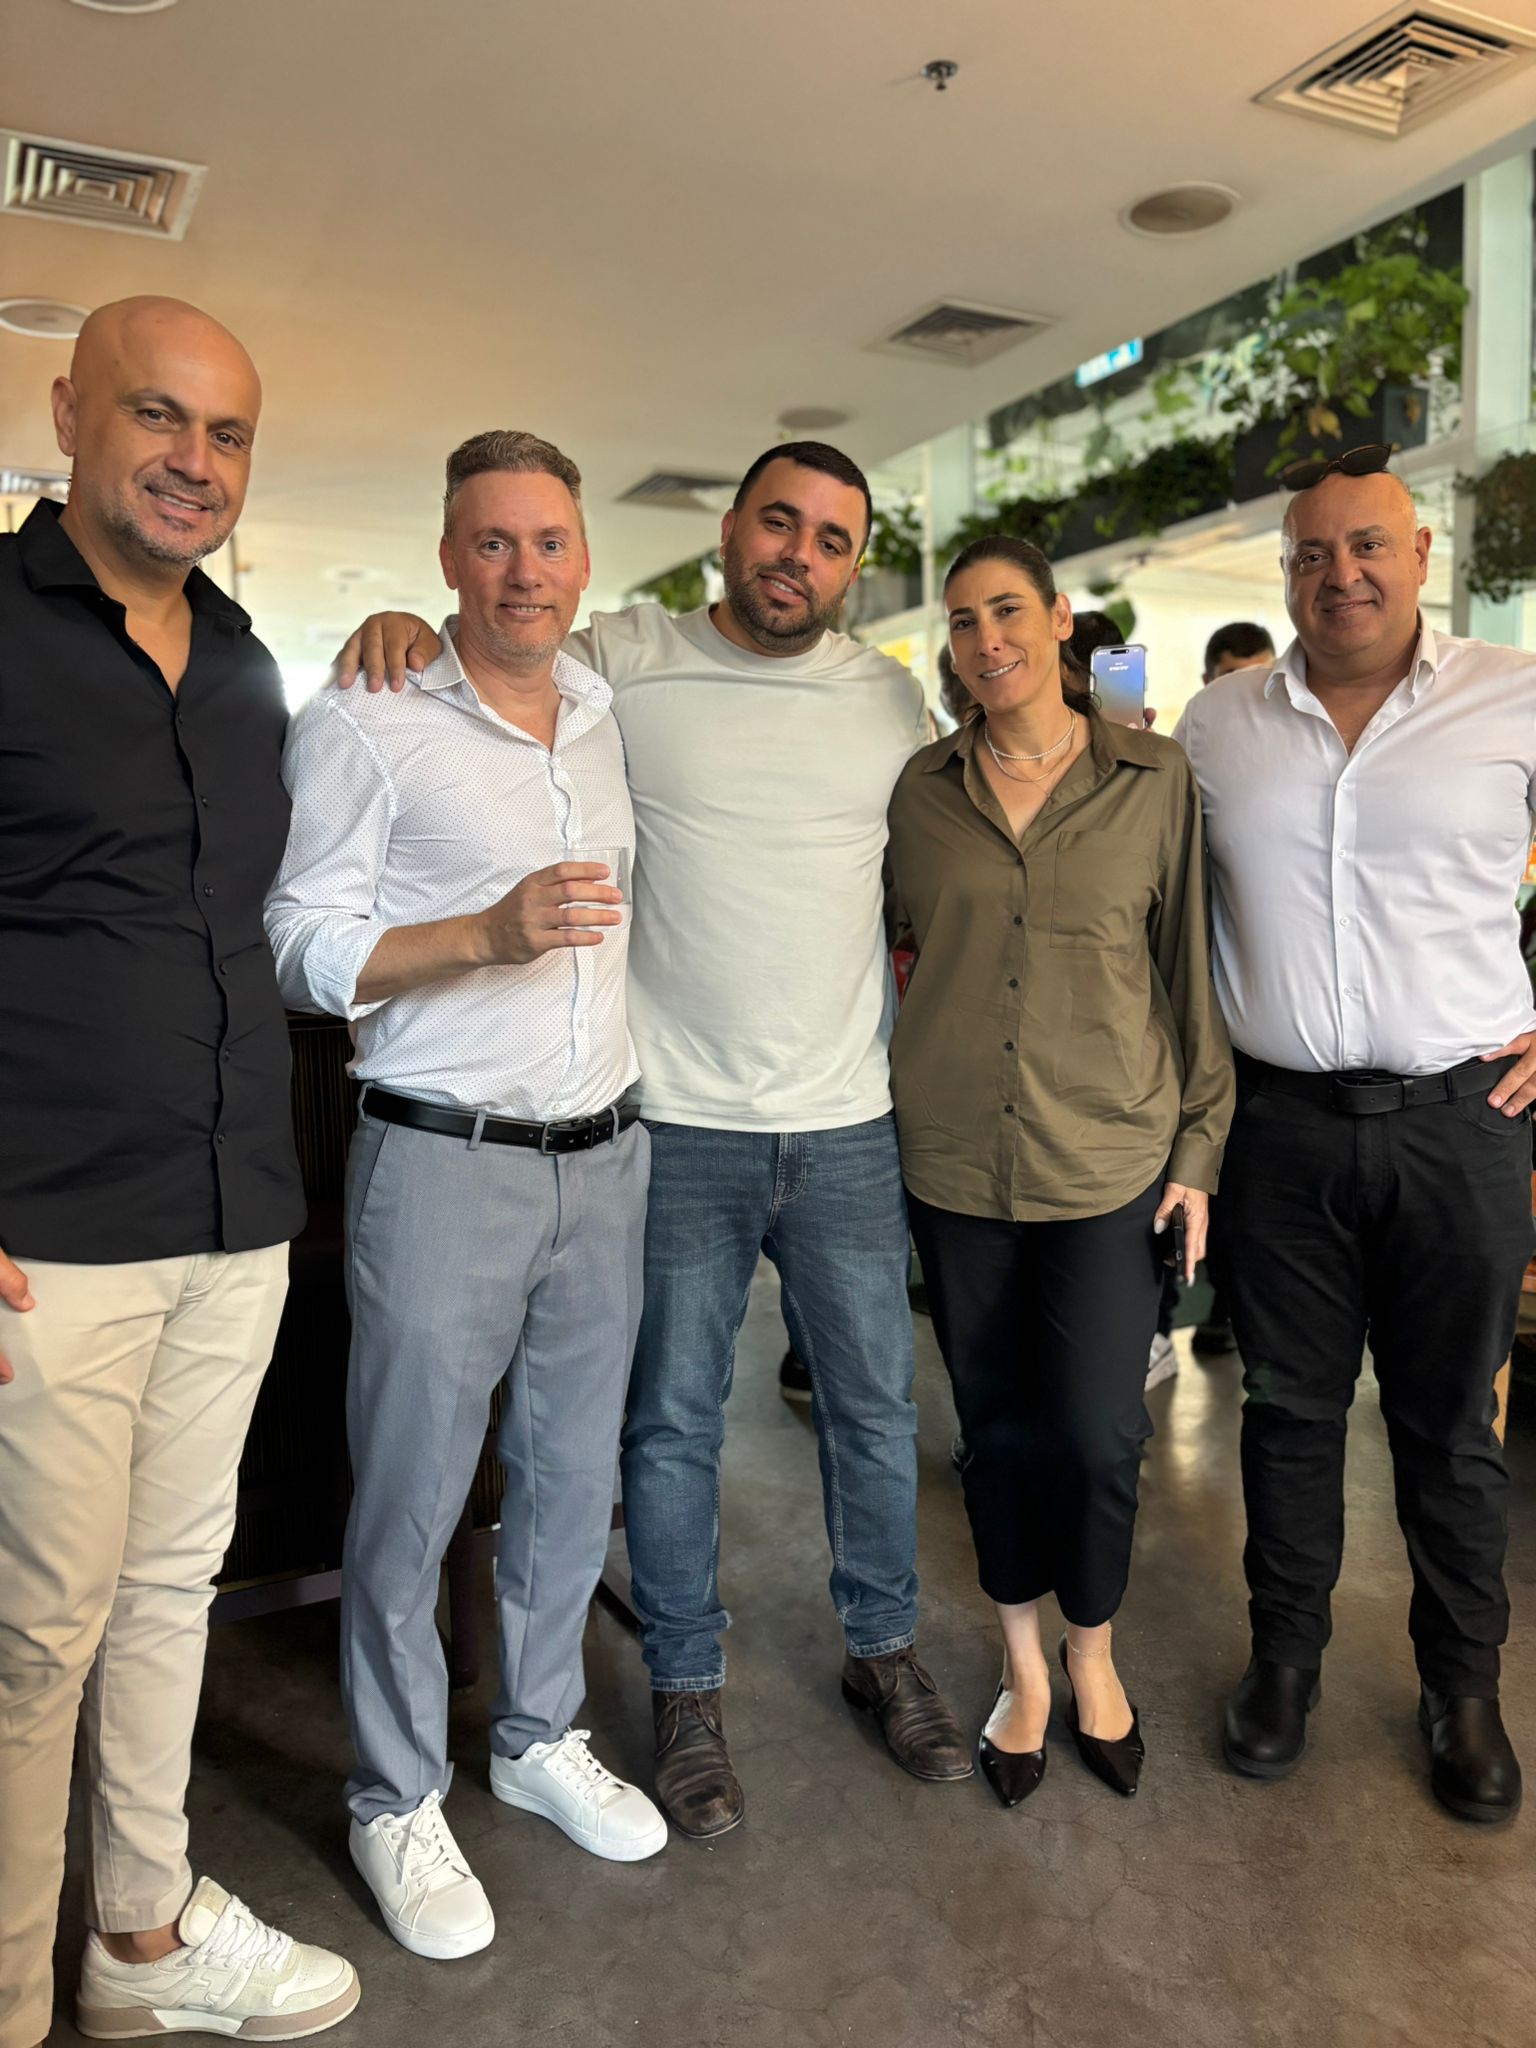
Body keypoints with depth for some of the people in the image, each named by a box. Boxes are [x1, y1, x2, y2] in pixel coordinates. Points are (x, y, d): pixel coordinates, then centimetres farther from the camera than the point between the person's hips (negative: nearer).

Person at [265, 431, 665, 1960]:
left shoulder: (610, 719, 11)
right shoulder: (363, 726, -7)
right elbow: (302, 949, -10)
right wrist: (491, 933, -21)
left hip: (603, 1157, 6)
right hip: (442, 1163, -5)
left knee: (574, 1479, 16)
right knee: (408, 1504, 5)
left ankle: (540, 1737, 38)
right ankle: (397, 1801, 28)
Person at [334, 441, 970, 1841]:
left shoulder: (892, 698, 7)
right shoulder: (621, 663, -3)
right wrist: (406, 626, -14)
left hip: (850, 1127, 3)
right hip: (679, 1127, -2)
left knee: (876, 1405, 15)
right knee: (674, 1422, 10)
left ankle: (884, 1647, 38)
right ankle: (688, 1689, 31)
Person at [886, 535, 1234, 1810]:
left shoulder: (1155, 779, -1)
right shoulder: (921, 788, 3)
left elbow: (1191, 967, 3)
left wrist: (1198, 1145, 2)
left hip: (1109, 1159, -1)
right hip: (955, 1162, 2)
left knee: (1098, 1433, 1)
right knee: (997, 1424, 11)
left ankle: (1093, 1651, 31)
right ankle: (1024, 1664, 34)